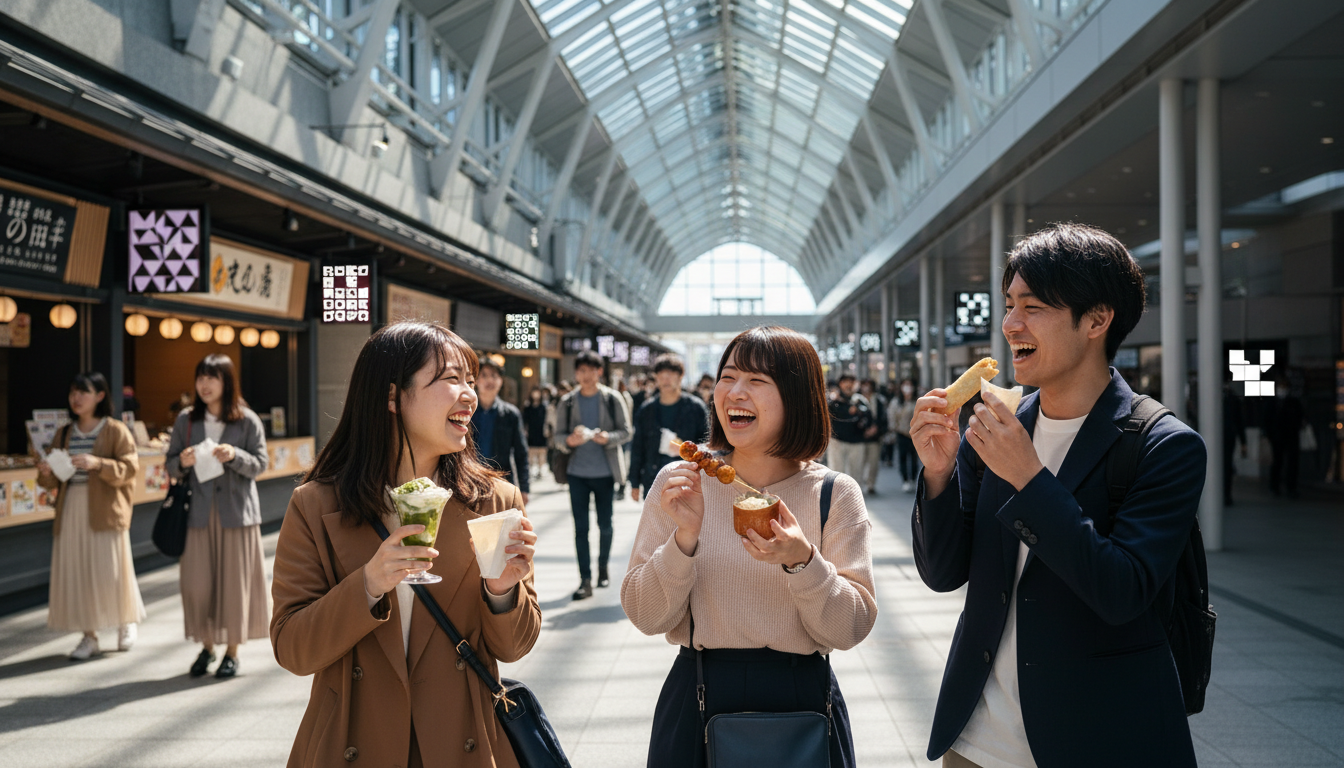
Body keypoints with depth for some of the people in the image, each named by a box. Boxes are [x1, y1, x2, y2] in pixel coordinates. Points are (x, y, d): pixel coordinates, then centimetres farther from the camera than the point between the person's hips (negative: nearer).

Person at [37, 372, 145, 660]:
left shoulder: (116, 431, -2)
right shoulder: (64, 434, 13)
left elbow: (130, 469, -11)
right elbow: (54, 482, 14)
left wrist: (97, 463, -23)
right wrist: (46, 472, -8)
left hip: (105, 511, -5)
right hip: (71, 511, 5)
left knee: (110, 571, -4)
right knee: (76, 572, 2)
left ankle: (127, 623, 21)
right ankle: (89, 637, 10)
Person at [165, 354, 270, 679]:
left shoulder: (247, 420, 0)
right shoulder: (186, 420, 6)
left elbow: (260, 464, -2)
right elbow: (170, 467, 8)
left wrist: (235, 456, -20)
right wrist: (182, 462, -14)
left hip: (236, 511, -2)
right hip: (198, 512, 2)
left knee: (235, 580, 1)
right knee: (197, 581, 1)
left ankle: (232, 652, 13)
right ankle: (207, 646, 19)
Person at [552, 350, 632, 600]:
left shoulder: (613, 399, 0)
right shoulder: (567, 403, 3)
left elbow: (626, 431, 0)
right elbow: (557, 437, 5)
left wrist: (608, 437, -19)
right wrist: (569, 441, -18)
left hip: (605, 471, 0)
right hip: (577, 472, 1)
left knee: (605, 525, 9)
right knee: (581, 527, -1)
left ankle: (603, 568, 32)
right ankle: (585, 581, 3)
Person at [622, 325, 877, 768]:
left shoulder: (835, 495, -5)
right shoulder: (678, 482, -5)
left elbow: (851, 629, -10)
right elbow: (646, 617, -7)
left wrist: (802, 562, -26)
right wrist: (684, 538, -22)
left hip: (802, 703, 0)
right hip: (699, 700, 0)